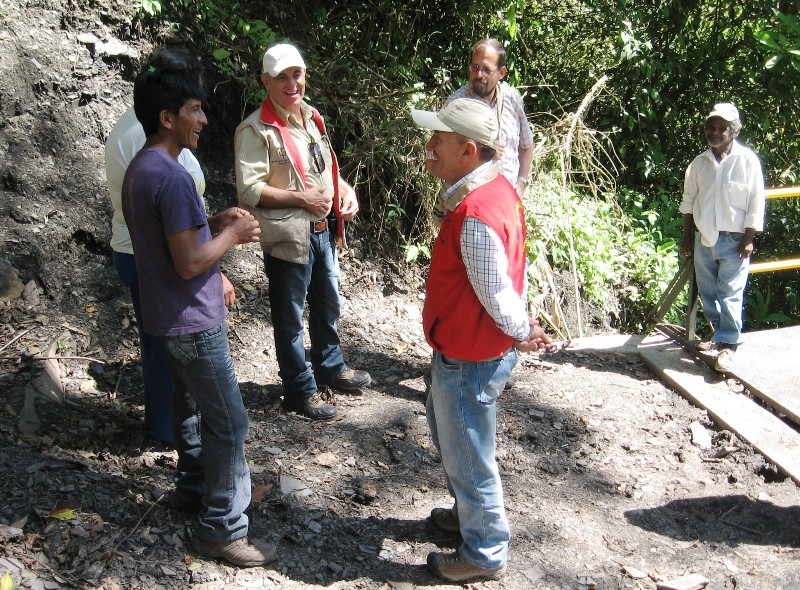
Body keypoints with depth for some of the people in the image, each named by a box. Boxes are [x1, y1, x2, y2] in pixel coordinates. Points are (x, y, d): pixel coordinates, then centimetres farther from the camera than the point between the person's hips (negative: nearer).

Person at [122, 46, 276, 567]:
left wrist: (214, 222, 6)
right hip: (193, 320, -10)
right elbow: (188, 263, -26)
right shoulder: (172, 177, -25)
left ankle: (195, 487, 41)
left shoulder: (140, 168, 6)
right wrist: (233, 234, -11)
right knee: (228, 423, -1)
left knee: (192, 403, 24)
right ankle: (222, 529, 9)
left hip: (170, 316, 10)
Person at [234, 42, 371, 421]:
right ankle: (300, 390, 21)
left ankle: (331, 368, 43)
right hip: (287, 237, -8)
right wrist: (302, 198, -22)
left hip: (322, 230, 8)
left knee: (327, 304, 23)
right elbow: (249, 190, -22)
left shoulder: (311, 117, 9)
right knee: (290, 317, 6)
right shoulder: (257, 130, -16)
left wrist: (344, 189, 2)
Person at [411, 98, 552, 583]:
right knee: (446, 428, 30)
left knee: (468, 456, 10)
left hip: (469, 359, -10)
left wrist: (522, 331, -6)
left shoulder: (475, 215, -31)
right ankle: (471, 512, 51)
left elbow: (496, 293, -23)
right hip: (468, 348, 10)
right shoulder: (497, 185, 0)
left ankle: (485, 554, 32)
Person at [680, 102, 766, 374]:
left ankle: (728, 346, 1)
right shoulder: (698, 163, 5)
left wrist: (748, 239, -10)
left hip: (734, 240, -4)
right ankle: (718, 333, 28)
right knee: (708, 293, 11)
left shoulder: (747, 160, -8)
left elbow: (756, 203, -7)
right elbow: (688, 202, 12)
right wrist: (686, 236, 11)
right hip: (704, 239, 5)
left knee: (730, 295, -5)